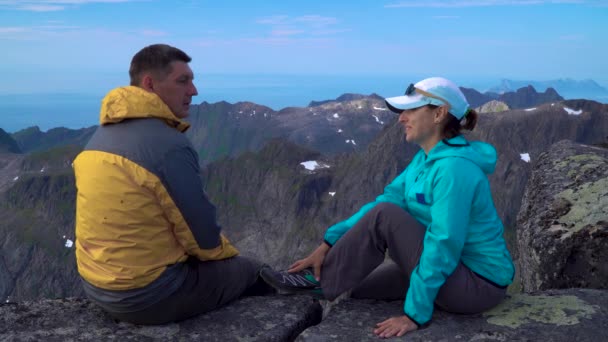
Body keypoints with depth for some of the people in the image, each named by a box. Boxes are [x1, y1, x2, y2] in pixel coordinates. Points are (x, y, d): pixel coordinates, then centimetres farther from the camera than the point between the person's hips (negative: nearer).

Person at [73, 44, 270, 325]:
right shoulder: (169, 146, -24)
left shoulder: (100, 136, 4)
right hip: (149, 295, -8)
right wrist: (227, 253, 6)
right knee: (251, 271, 13)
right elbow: (202, 237, -17)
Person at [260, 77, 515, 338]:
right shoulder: (428, 158, 4)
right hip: (458, 269, 9)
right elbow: (386, 200, 0)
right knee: (361, 289, 12)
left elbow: (443, 247, -29)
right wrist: (328, 244, -6)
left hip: (477, 285, -9)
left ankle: (320, 281, -3)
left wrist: (415, 314, -26)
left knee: (383, 217, -19)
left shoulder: (453, 166, -25)